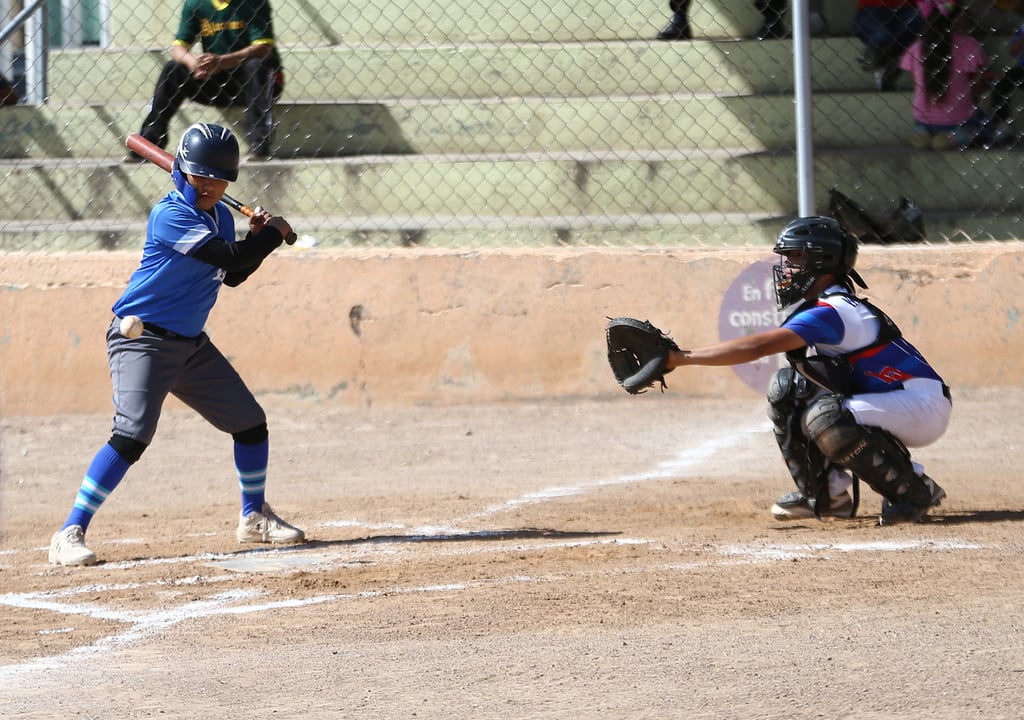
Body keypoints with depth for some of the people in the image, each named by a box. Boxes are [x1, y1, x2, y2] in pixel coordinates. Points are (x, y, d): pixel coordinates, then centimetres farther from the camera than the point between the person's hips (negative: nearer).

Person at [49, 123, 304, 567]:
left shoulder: (220, 216, 9)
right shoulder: (171, 215, -19)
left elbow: (232, 275, 21)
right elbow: (229, 257, -24)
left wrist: (257, 237, 5)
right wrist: (274, 234, -8)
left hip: (191, 343, 9)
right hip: (142, 340, -9)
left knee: (250, 422, 11)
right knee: (132, 435, -22)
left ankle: (254, 517, 31)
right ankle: (70, 534, -20)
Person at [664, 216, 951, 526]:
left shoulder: (833, 312, -23)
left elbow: (756, 347, -31)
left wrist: (680, 357, -30)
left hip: (925, 407, -10)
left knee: (826, 418, -32)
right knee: (786, 386, 4)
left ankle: (916, 491, -15)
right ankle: (827, 493, 9)